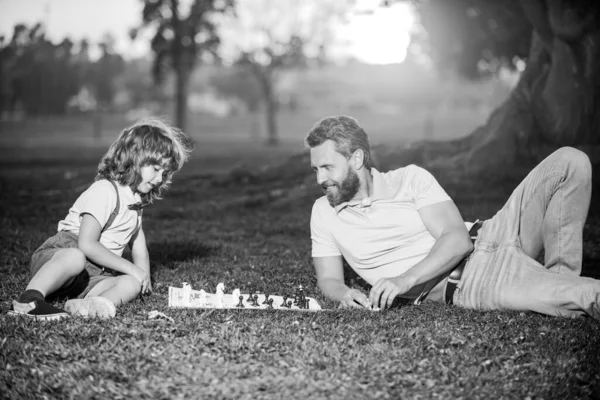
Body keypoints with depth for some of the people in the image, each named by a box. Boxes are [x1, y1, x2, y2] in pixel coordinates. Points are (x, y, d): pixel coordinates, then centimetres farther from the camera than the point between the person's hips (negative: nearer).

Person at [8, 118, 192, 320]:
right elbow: (87, 244, -21)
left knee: (131, 284, -21)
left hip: (91, 277, 8)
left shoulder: (136, 198, 17)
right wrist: (130, 268, -16)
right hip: (54, 256, -8)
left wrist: (144, 277, 4)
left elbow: (139, 247, 21)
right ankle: (29, 299, -42)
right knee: (75, 257, -42)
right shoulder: (104, 191, -14)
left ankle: (98, 303, -46)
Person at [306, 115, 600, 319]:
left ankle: (559, 280, -12)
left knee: (570, 162, -14)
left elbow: (458, 239, -9)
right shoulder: (324, 212, 7)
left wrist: (405, 279, -25)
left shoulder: (410, 178, 2)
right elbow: (329, 279, 6)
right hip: (463, 284, -4)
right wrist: (344, 294, -21)